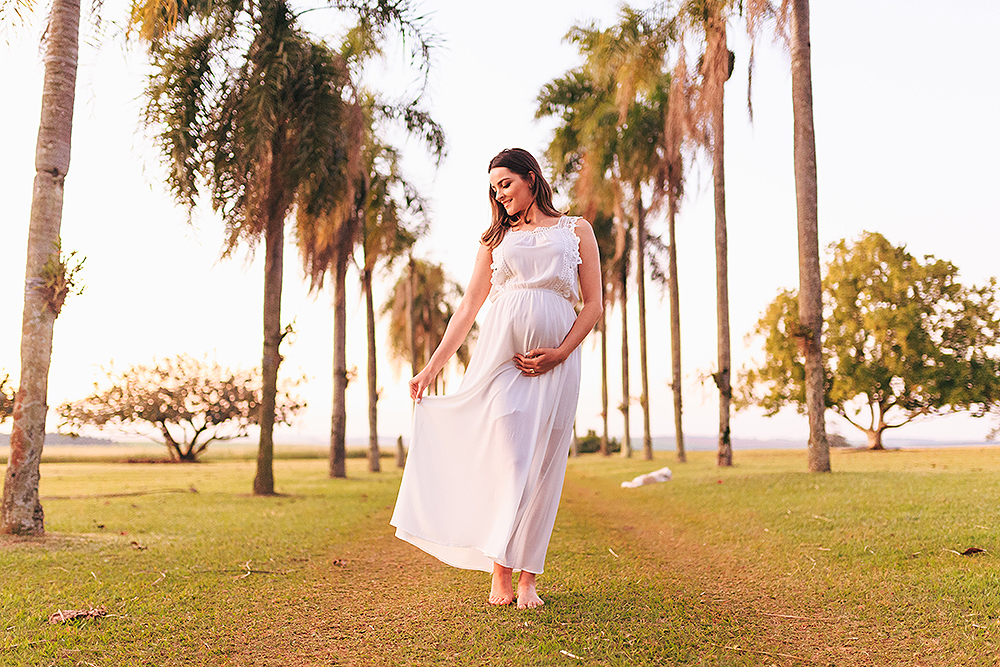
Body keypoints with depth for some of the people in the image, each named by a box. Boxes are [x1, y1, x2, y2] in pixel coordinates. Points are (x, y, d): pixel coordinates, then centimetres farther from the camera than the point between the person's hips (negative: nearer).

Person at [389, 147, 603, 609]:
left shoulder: (576, 231, 13)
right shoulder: (496, 238, 18)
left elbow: (593, 304, 7)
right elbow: (469, 306, 14)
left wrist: (559, 353, -8)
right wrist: (432, 367, 8)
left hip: (555, 362, -1)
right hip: (501, 353, 1)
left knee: (542, 466, -2)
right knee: (506, 459, -9)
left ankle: (528, 579, 4)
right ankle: (500, 574, -1)